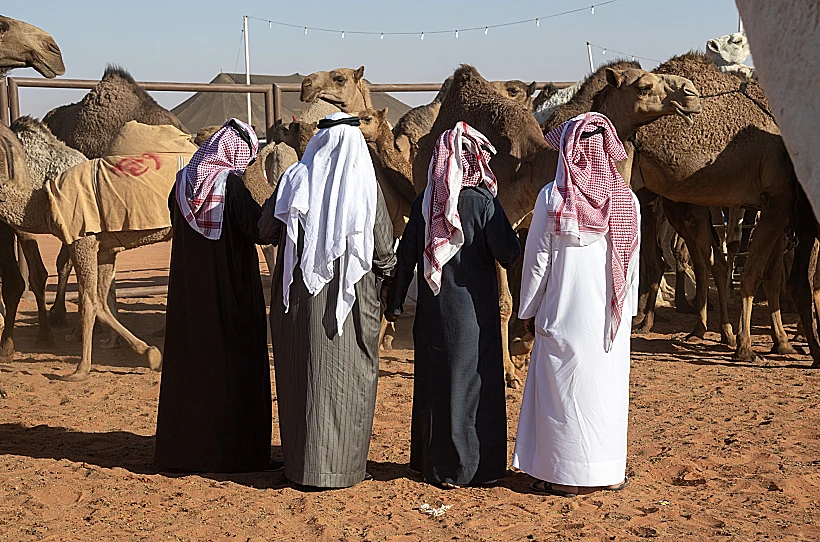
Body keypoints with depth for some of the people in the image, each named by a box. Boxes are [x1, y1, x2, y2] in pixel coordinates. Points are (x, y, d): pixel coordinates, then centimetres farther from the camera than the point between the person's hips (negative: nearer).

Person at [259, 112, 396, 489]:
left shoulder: (295, 180, -2)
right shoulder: (366, 186, -5)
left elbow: (266, 231, 3)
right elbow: (384, 251, -2)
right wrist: (387, 271, 19)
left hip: (298, 296, 2)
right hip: (349, 300, -2)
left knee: (301, 377, 11)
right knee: (347, 380, 7)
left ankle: (301, 464, 18)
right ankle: (342, 467, 12)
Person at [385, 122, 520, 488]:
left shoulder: (424, 204, 1)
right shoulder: (482, 201, -11)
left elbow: (406, 256, 5)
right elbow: (508, 253, -13)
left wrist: (395, 303, 14)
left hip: (432, 310, 4)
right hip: (472, 309, -4)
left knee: (432, 382, 13)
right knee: (471, 383, 4)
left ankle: (431, 462, 23)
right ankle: (469, 467, 10)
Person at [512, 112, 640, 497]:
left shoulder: (552, 197, -10)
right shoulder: (626, 200, 1)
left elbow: (537, 259, -5)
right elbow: (632, 261, 7)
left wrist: (528, 309, 6)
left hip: (564, 312, -3)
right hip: (610, 315, 4)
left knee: (563, 388, 5)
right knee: (609, 384, 12)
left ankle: (566, 475, 10)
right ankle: (610, 472, 21)